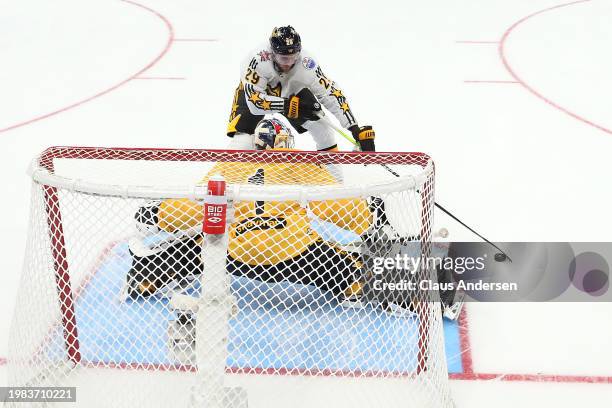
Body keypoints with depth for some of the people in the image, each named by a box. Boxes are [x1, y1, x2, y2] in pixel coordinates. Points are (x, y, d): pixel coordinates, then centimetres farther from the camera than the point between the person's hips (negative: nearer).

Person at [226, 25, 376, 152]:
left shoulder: (306, 63, -32)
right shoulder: (257, 60, -40)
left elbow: (332, 93, -30)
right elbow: (254, 101, -41)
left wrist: (356, 130, -35)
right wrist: (289, 105, -49)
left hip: (291, 94, 3)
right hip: (253, 93, -3)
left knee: (321, 125, -9)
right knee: (243, 142, -22)